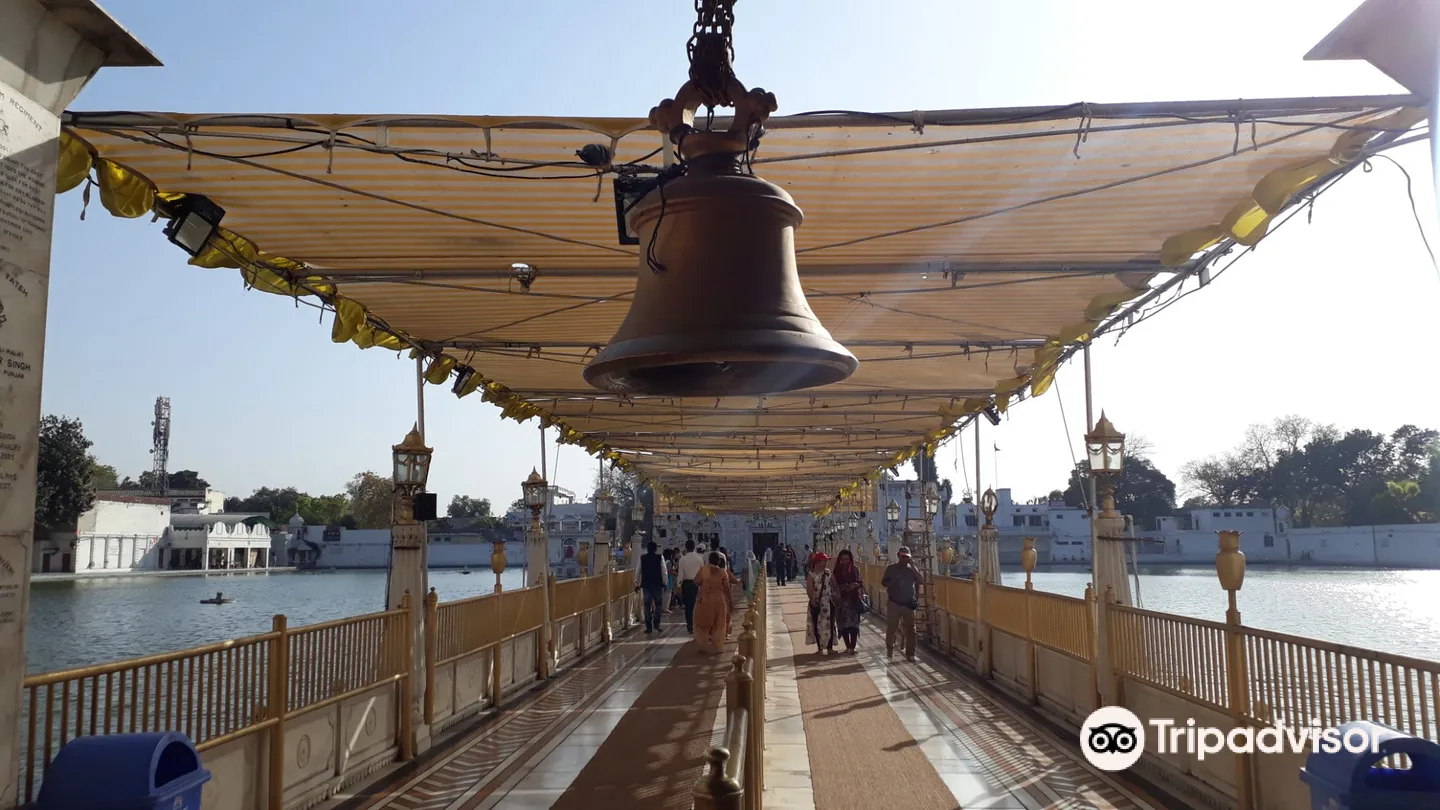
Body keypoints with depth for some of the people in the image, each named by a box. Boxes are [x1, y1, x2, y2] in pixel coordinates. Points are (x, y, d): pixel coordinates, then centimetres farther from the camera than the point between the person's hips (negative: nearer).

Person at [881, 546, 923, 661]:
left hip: (909, 604, 1)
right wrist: (892, 584, -14)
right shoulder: (891, 568, 1)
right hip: (894, 603, -1)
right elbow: (883, 582, 5)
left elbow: (921, 581, -6)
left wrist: (913, 567, -14)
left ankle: (910, 654, 10)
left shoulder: (912, 568, 4)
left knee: (910, 630, 2)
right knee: (891, 628, 3)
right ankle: (889, 650, 20)